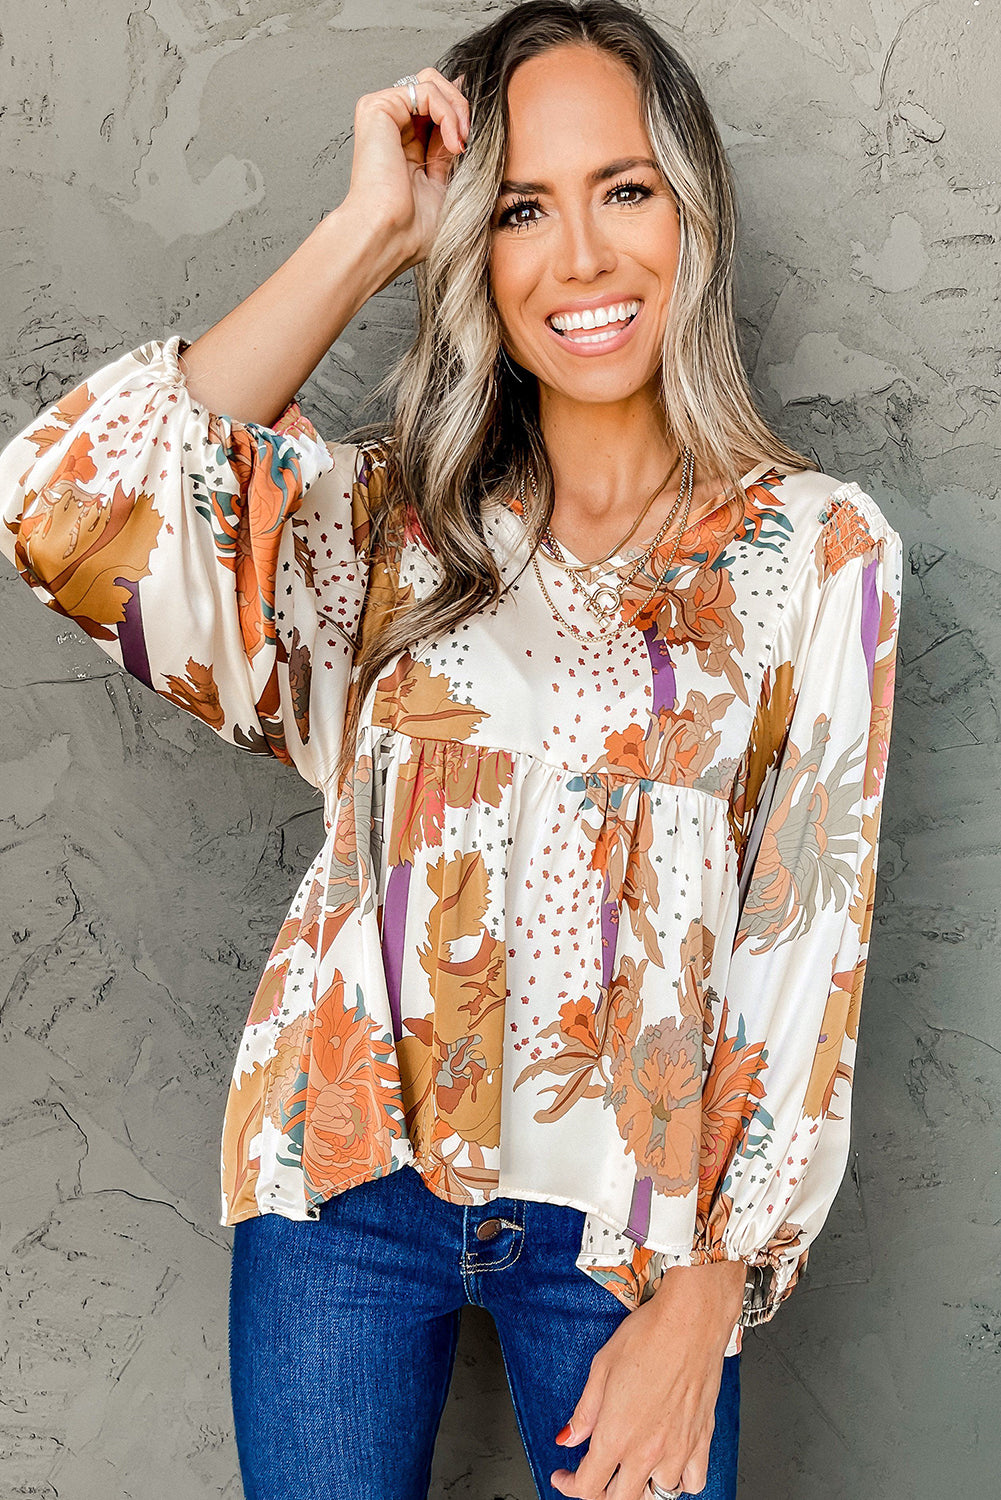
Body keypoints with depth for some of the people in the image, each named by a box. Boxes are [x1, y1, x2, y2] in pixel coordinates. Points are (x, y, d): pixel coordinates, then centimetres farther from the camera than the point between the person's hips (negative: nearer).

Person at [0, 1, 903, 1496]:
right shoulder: (390, 516, 0)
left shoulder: (821, 547, -5)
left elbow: (809, 942, -6)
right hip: (346, 1169, 2)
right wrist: (370, 233, -13)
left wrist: (704, 1304, -9)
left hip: (626, 1209, -1)